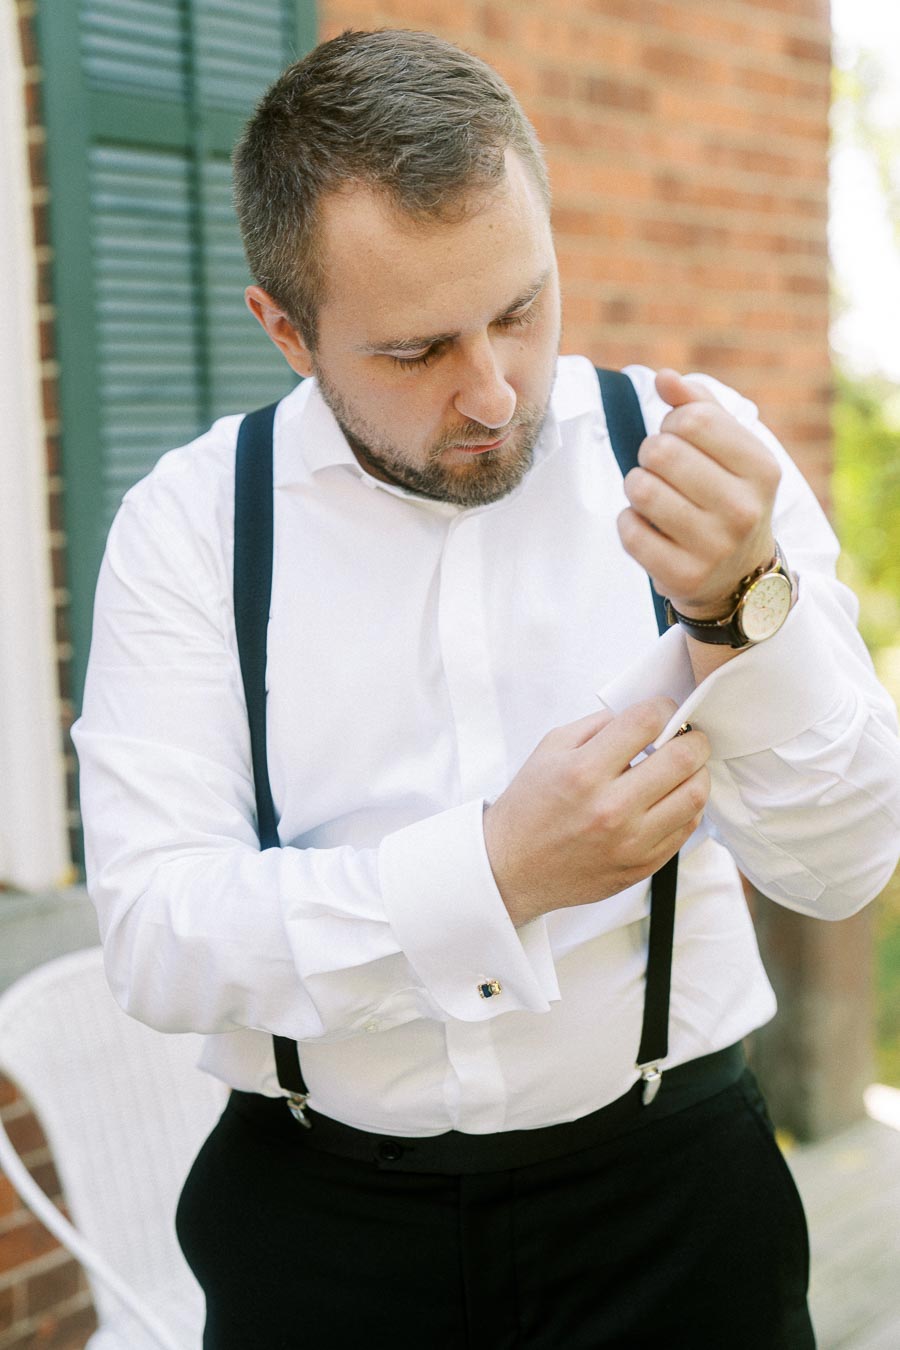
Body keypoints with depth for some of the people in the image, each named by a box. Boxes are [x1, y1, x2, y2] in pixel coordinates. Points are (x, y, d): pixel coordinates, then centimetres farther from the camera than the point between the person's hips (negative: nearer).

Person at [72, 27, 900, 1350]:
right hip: (320, 1219, 0)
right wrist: (498, 870, -27)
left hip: (668, 1184, 1)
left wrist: (740, 606, -27)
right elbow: (156, 940, -15)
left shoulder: (695, 456, -7)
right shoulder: (188, 520, -8)